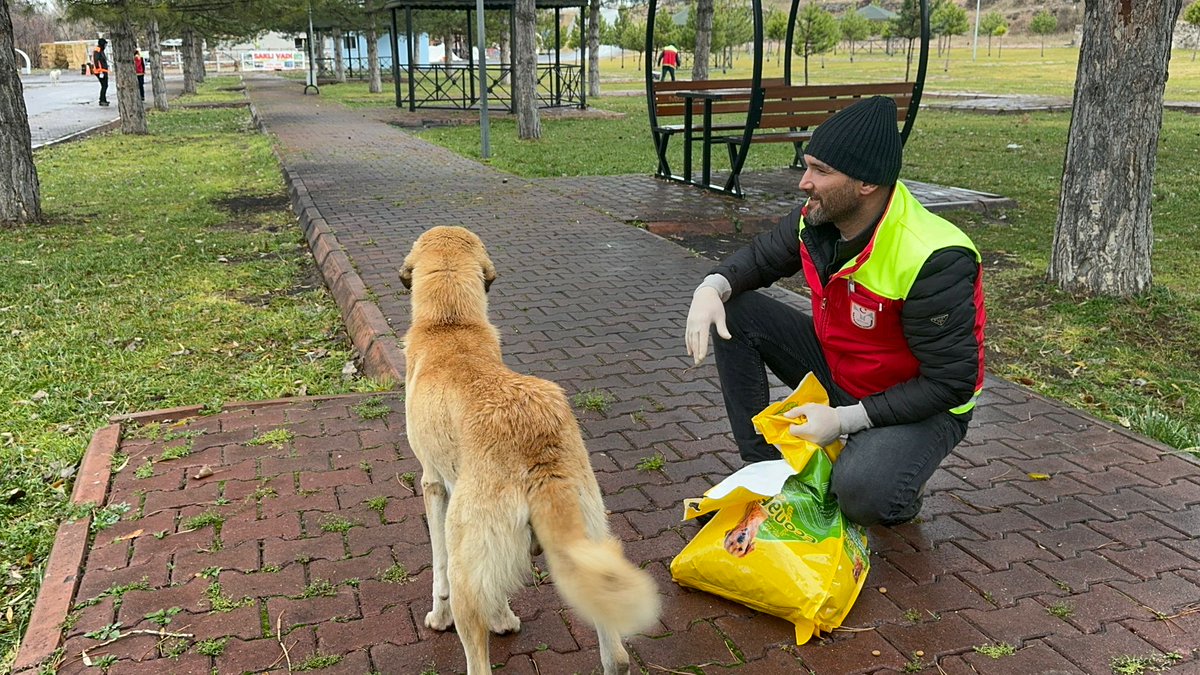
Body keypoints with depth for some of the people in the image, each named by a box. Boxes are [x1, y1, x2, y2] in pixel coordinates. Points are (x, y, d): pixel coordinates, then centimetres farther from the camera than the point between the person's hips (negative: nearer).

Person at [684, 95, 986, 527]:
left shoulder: (934, 262, -32)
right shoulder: (816, 219, -12)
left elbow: (950, 383, -27)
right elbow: (760, 258, 7)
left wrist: (844, 420, -28)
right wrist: (711, 289, -17)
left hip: (921, 406, -6)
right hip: (834, 367, 7)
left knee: (860, 493, -36)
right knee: (734, 312, -8)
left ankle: (896, 495, 5)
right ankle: (762, 466, -1)